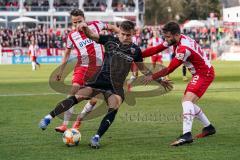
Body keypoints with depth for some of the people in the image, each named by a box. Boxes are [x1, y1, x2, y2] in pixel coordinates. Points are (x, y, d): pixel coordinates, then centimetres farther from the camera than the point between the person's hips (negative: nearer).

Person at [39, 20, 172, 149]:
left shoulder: (135, 50, 7)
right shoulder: (110, 40, 3)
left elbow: (143, 69, 19)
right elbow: (91, 35, 2)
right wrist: (85, 27, -21)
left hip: (116, 86, 1)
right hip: (101, 79, -1)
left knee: (114, 109, -25)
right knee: (78, 96, -20)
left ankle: (97, 137, -21)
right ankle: (49, 117, -14)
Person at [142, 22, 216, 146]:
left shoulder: (183, 48, -28)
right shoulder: (175, 39, -2)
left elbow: (169, 69, -22)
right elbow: (157, 49, 1)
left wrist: (152, 77, -11)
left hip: (204, 74, -10)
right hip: (198, 74, 10)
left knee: (187, 100, -25)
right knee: (187, 102, 18)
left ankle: (186, 135, -37)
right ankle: (208, 128, 31)